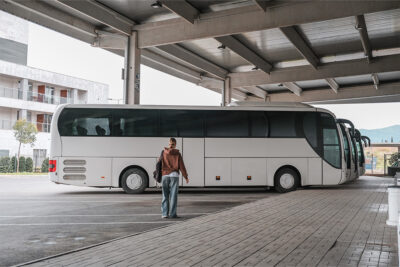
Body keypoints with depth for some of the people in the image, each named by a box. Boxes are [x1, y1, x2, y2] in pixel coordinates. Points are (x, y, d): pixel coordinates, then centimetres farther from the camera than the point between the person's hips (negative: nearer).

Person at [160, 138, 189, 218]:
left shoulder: (164, 152, 4)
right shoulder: (177, 153, 1)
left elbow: (159, 163, 1)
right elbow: (181, 166, -1)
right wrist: (186, 177, 3)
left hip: (165, 175, 2)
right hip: (174, 175, -2)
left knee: (165, 195, 8)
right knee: (173, 195, 1)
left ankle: (165, 213, 5)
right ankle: (172, 213, 0)